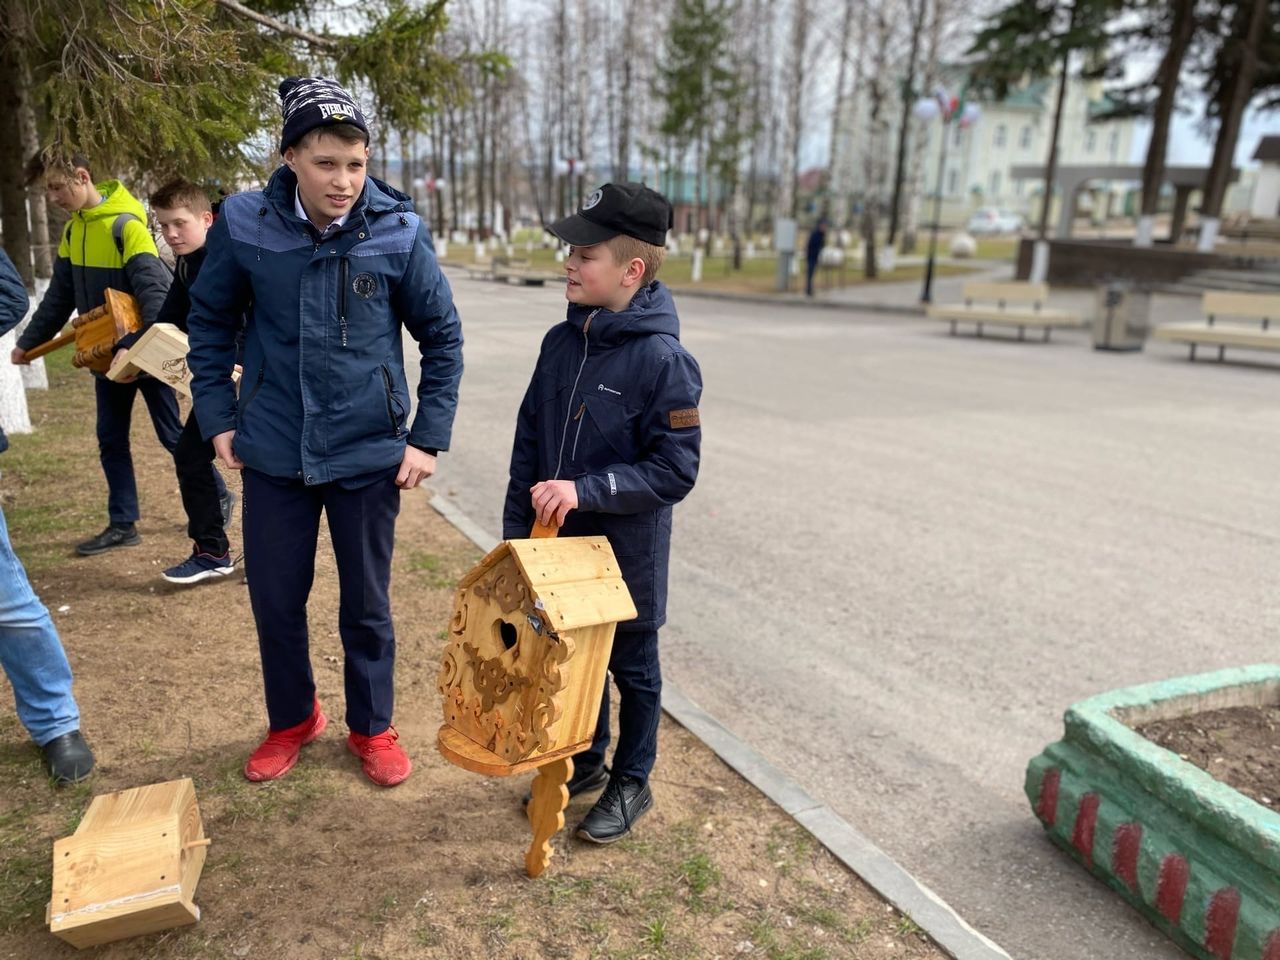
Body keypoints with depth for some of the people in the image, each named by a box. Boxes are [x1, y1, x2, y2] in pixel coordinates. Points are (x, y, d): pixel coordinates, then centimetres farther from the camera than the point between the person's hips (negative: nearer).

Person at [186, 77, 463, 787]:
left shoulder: (399, 233, -11)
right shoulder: (243, 224, -7)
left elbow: (443, 338, -1)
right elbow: (209, 322, 7)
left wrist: (428, 438, -4)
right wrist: (218, 420, 3)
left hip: (369, 453, -1)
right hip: (273, 453, 2)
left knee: (366, 604, 11)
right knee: (274, 600, 13)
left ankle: (372, 727, 34)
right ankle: (291, 719, 38)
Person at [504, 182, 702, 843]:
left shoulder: (662, 359, -20)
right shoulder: (562, 342, 0)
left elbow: (676, 470, -21)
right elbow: (528, 442, 6)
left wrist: (585, 490, -28)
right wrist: (516, 530, 6)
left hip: (628, 554, -5)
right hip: (561, 543, 6)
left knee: (632, 668, 15)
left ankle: (631, 784, 35)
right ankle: (585, 760, 44)